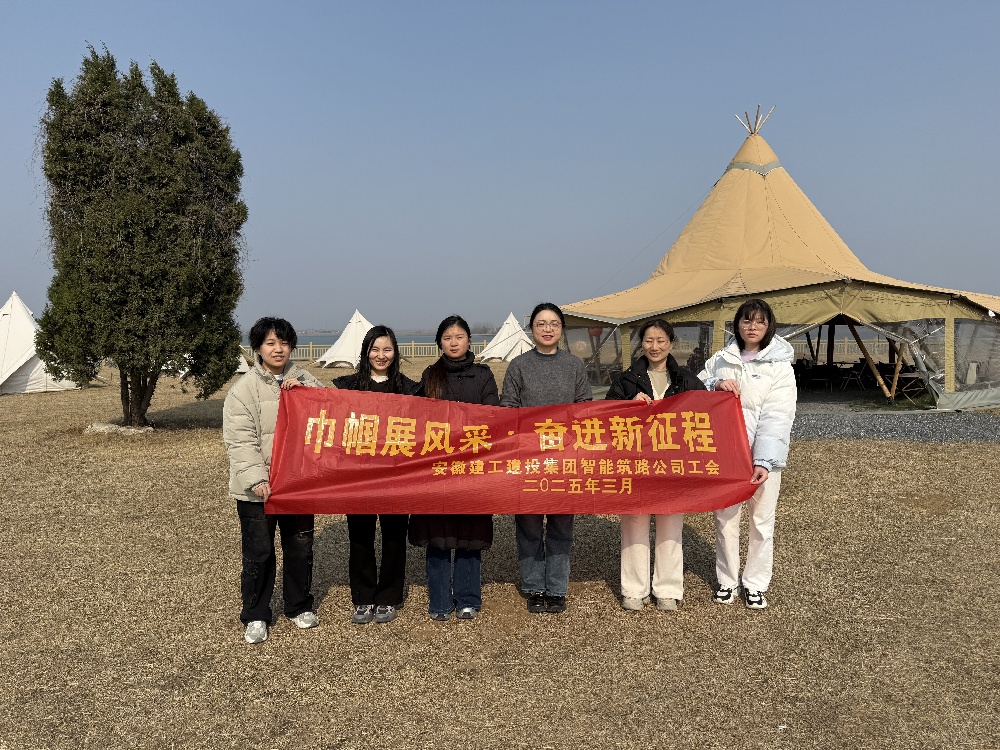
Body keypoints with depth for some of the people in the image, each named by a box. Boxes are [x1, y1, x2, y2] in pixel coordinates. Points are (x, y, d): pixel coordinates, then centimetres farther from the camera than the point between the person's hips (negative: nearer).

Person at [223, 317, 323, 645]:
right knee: (258, 552, 5)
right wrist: (256, 479, -21)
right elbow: (240, 440, -10)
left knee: (301, 547, 14)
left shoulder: (305, 381, 6)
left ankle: (299, 607, 33)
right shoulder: (244, 388, -5)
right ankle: (255, 617, 23)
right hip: (258, 488, -3)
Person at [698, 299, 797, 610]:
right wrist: (715, 385, -15)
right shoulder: (720, 360, 8)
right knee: (725, 518, 9)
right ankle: (727, 581, 25)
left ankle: (755, 584, 24)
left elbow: (777, 418, -11)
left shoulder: (780, 366, -3)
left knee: (762, 520, 8)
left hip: (763, 456, -2)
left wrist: (764, 462, -22)